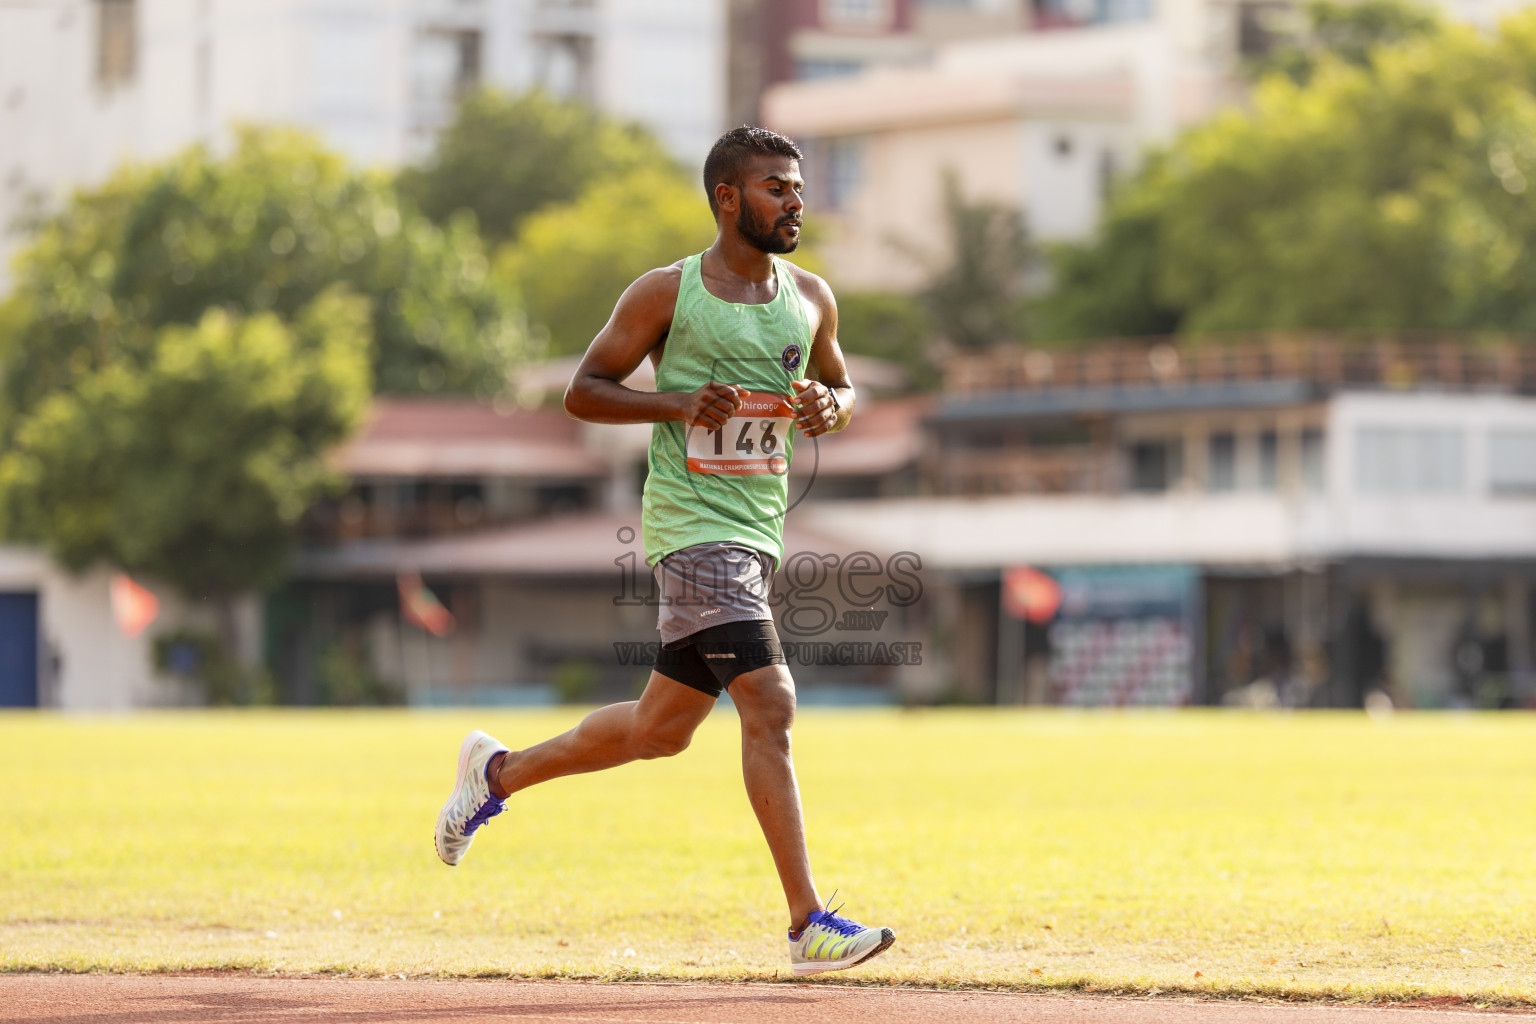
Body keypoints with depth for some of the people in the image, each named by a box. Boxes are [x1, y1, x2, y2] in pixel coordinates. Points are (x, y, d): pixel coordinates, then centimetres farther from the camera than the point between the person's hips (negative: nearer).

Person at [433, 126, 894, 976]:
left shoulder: (810, 299, 10)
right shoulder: (665, 294, -5)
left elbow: (840, 387, 24)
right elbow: (583, 391, -1)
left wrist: (828, 408, -1)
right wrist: (678, 404, -17)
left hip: (759, 525, 7)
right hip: (691, 521, -7)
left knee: (661, 728, 16)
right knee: (769, 705, -19)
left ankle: (499, 771, 38)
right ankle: (808, 924, -19)